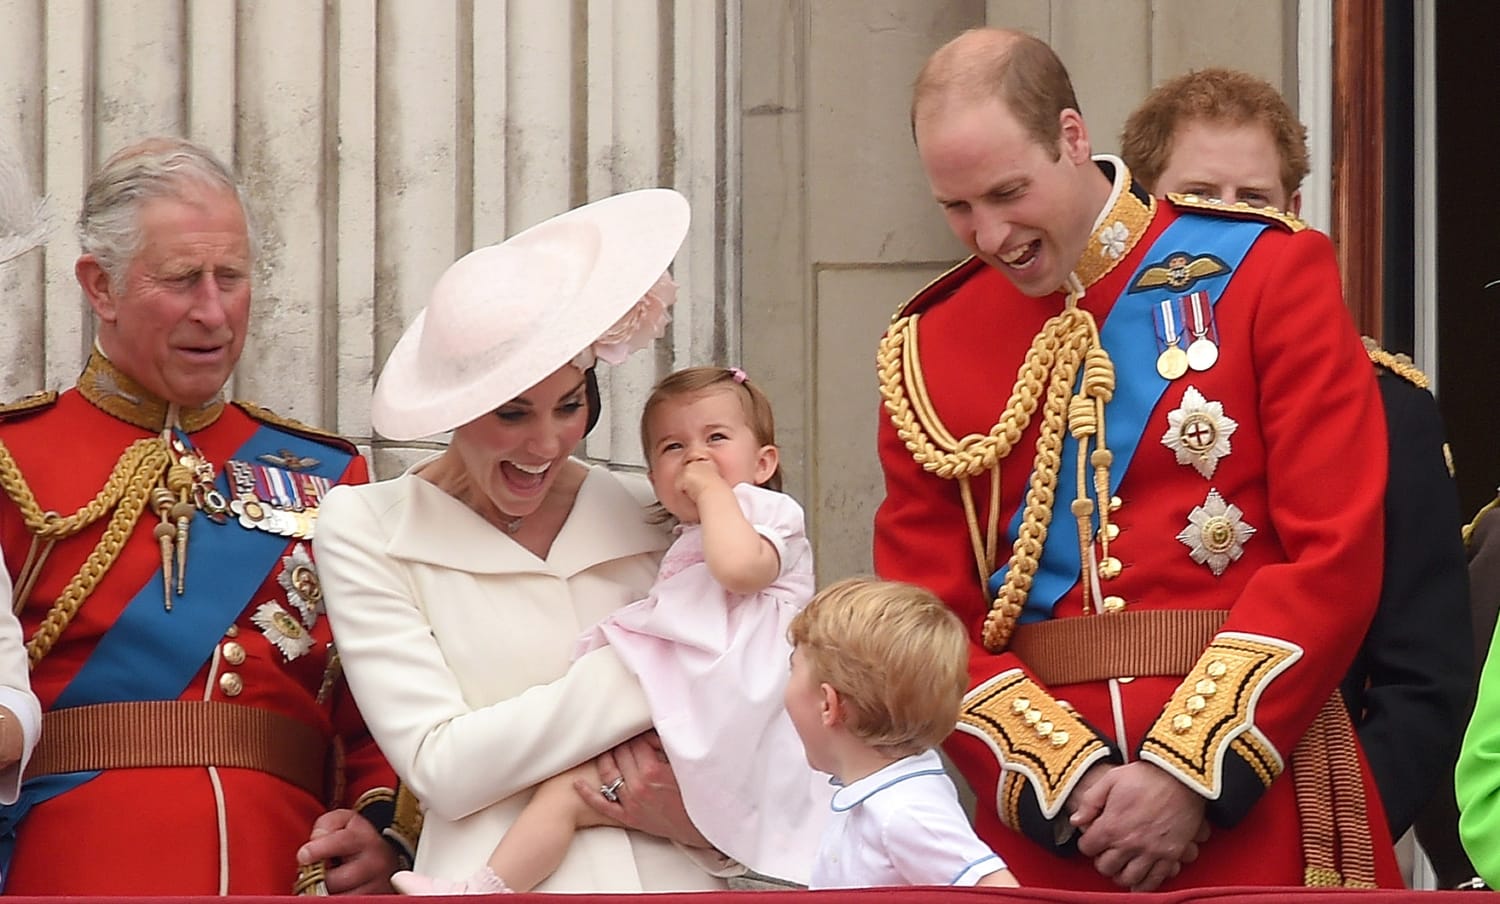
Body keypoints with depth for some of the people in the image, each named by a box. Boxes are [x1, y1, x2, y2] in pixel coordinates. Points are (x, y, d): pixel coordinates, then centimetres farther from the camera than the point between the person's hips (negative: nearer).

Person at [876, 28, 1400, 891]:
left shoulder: (1267, 272, -3)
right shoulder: (929, 349, 6)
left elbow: (1336, 554, -9)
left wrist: (1193, 774, -15)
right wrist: (1064, 776, -11)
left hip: (1253, 795, -2)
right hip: (1037, 822, 2)